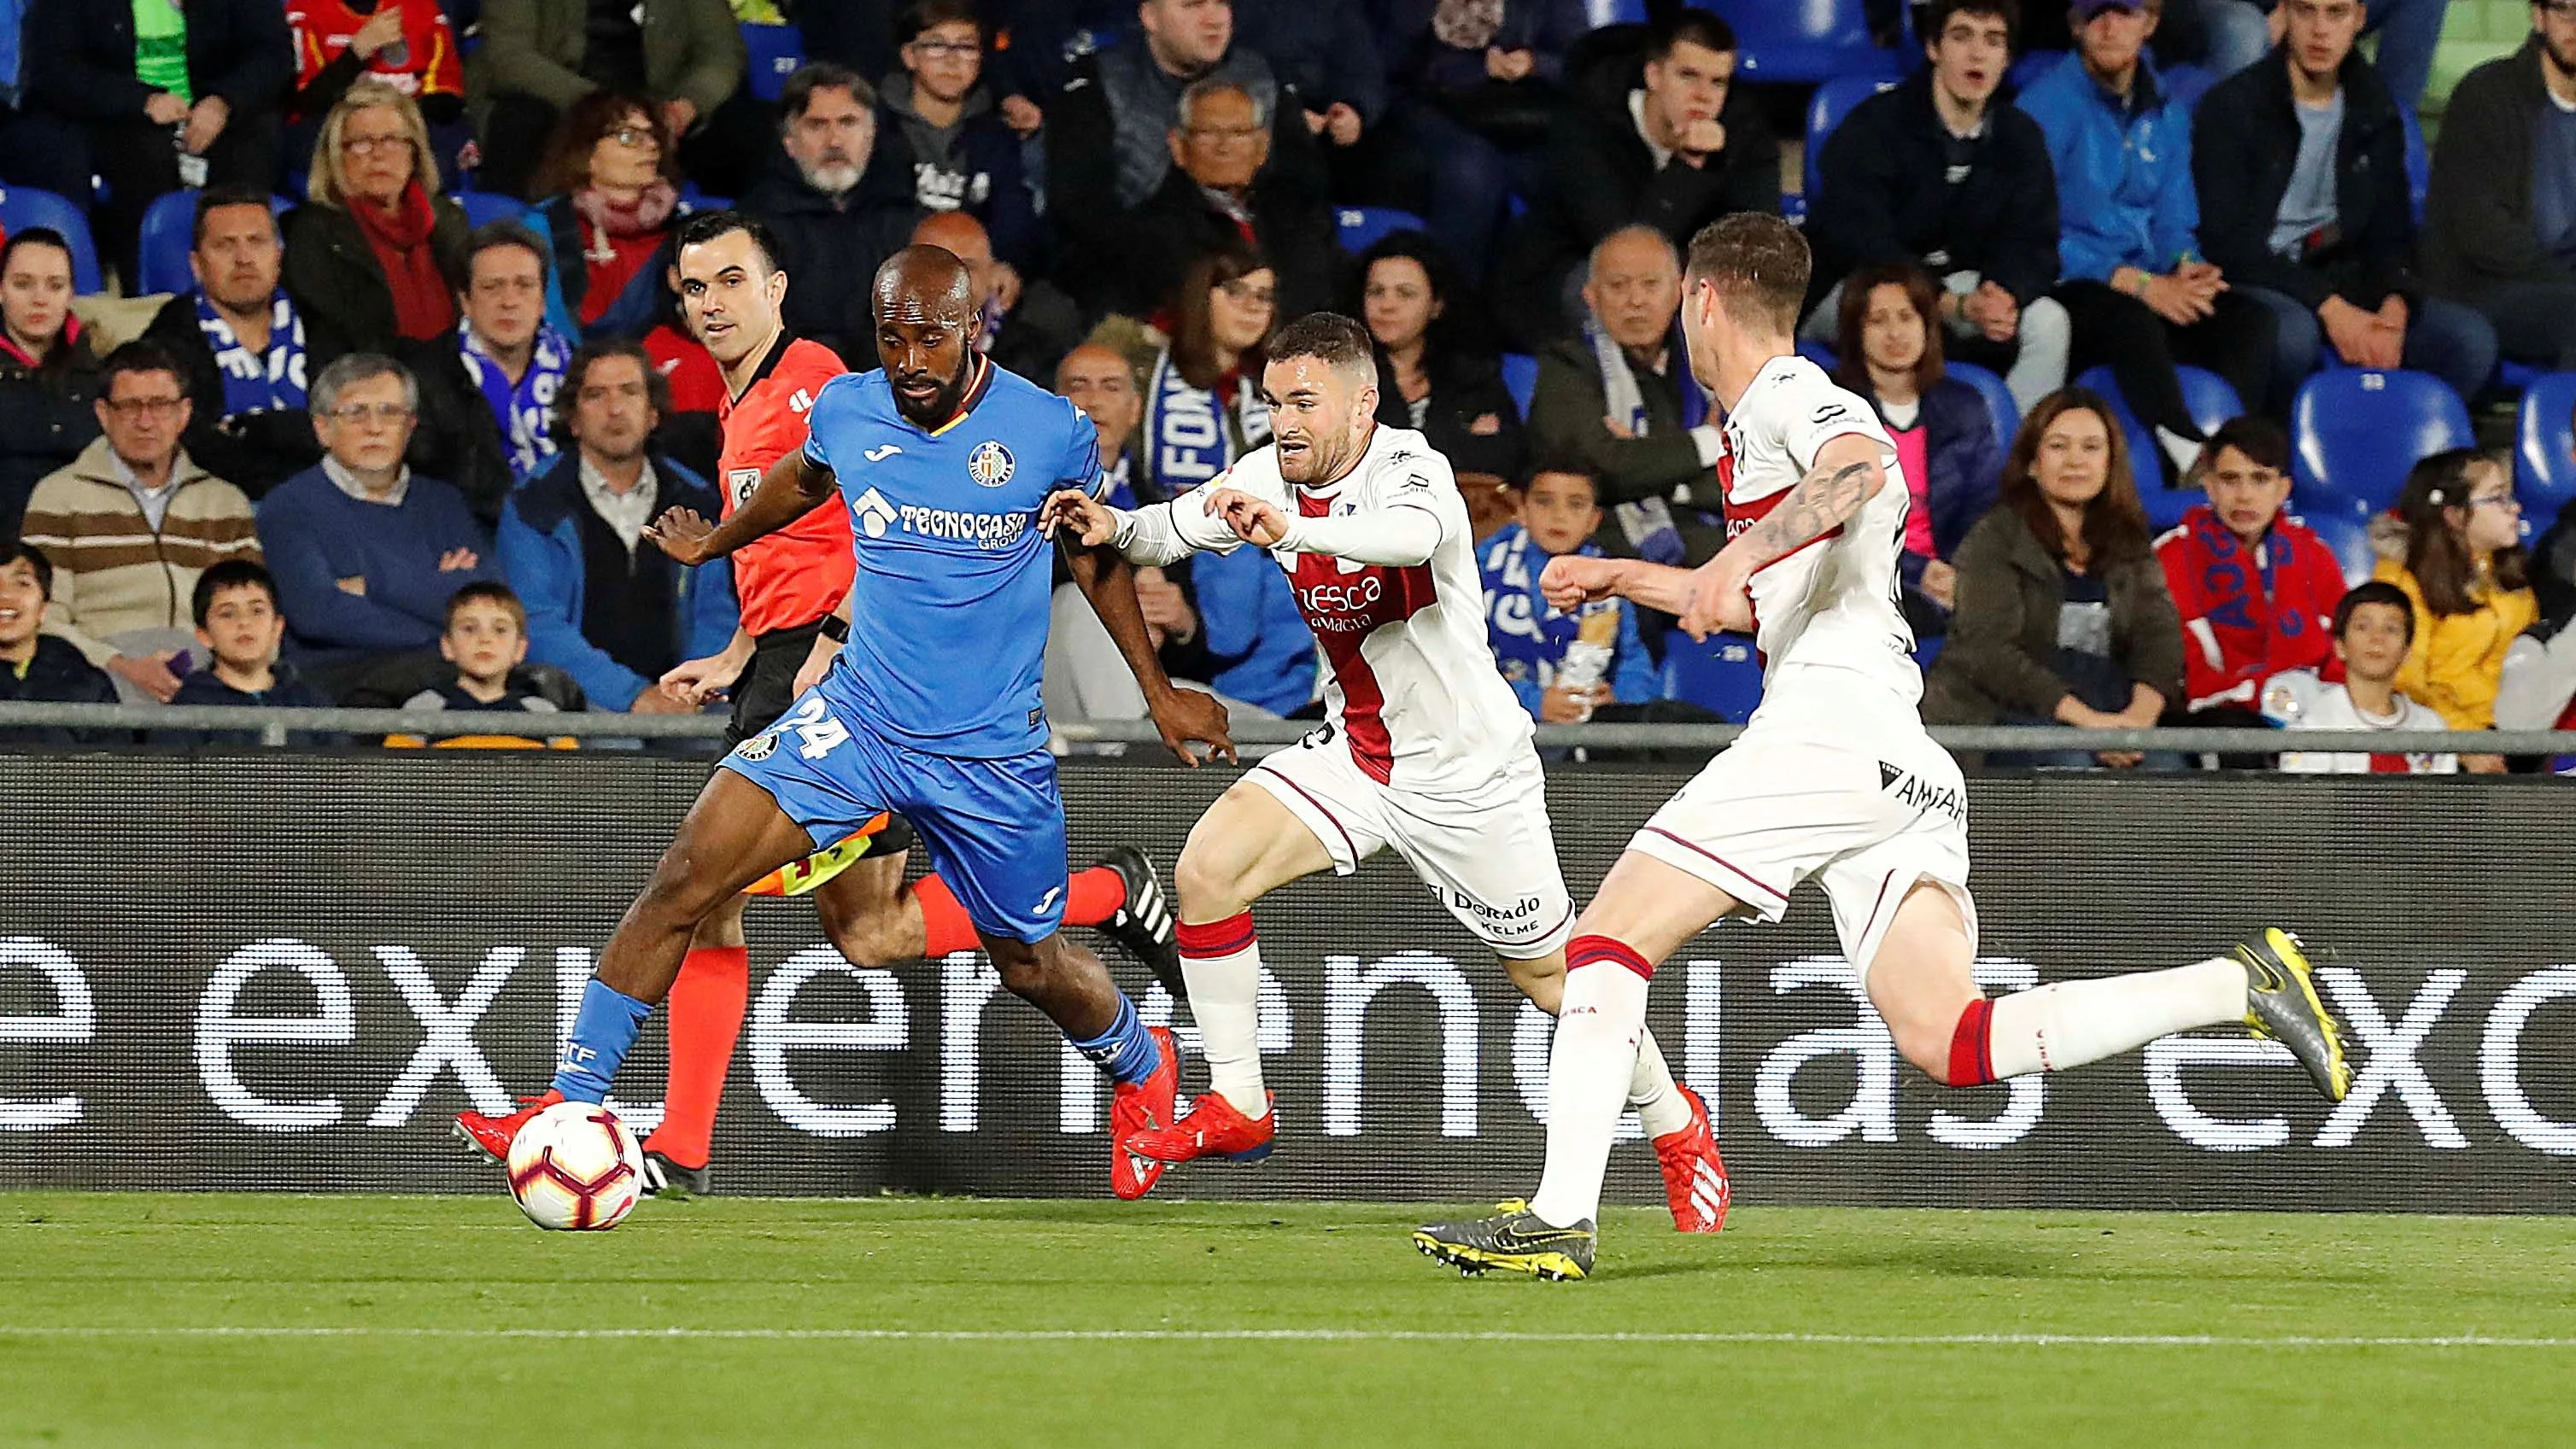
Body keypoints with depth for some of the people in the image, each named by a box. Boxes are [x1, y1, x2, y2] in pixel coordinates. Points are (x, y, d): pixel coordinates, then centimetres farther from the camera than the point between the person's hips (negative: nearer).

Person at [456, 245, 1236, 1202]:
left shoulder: (1051, 432, -11)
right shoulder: (844, 413, -5)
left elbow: (1095, 556, 9)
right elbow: (799, 483, 20)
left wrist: (1159, 690, 15)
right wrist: (713, 543, 38)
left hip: (993, 753, -1)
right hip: (855, 716, 2)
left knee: (1032, 967, 13)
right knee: (686, 877, -16)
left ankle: (1141, 1069, 48)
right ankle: (571, 1106, -12)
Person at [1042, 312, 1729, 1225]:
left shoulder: (1408, 468, -24)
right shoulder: (1272, 476, -4)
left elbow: (1413, 536, -46)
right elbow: (1177, 529, 1)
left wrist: (1291, 528, -62)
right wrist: (1114, 526, -23)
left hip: (1469, 771, -6)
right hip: (1355, 755, 6)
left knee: (1548, 972, 5)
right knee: (1207, 870, -14)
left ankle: (1674, 1124, 30)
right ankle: (1237, 1108, -2)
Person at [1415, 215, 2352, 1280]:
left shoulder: (1786, 396, 0)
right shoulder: (1765, 424, 30)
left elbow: (1860, 466, -24)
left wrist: (1734, 558, -29)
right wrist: (1618, 578, 49)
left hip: (1829, 727, -9)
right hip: (1905, 764, 9)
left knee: (1608, 941, -4)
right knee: (1951, 1044, -4)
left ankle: (1559, 1221, -12)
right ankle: (2239, 984, -12)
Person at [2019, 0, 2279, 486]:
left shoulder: (2165, 114, 16)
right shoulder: (2047, 105, -5)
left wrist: (2186, 267, -8)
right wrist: (2139, 285, -18)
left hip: (2148, 288, 6)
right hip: (2067, 294, -6)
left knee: (2251, 319, -18)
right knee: (2130, 319, -38)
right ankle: (2190, 458, -45)